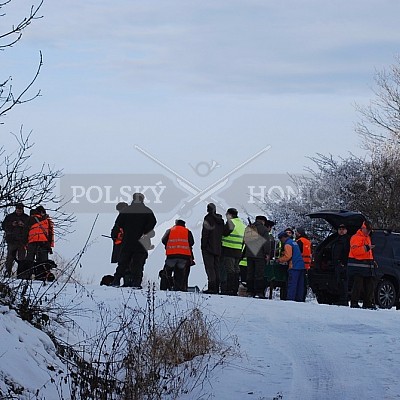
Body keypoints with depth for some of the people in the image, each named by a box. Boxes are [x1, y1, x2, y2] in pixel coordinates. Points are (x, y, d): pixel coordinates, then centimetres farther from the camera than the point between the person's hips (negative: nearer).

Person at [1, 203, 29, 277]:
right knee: (10, 257, -4)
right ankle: (8, 272, -1)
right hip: (11, 240, 1)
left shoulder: (27, 218, 10)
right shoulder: (9, 217, 14)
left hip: (22, 241, -1)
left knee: (22, 258, -5)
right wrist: (12, 225, -6)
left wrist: (23, 225, -12)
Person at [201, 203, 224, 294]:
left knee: (209, 267, -8)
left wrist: (203, 245, -9)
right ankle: (216, 287, 10)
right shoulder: (221, 220, 13)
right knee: (216, 268, 11)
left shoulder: (208, 218, -9)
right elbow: (223, 233, 16)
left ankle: (212, 287, -15)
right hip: (218, 248, 7)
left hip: (209, 247, -7)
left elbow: (205, 233, -13)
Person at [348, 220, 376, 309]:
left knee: (370, 284, 8)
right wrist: (366, 248, -26)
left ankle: (368, 303, 13)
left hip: (367, 265, 9)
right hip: (358, 265, -9)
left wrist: (372, 261, 23)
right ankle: (354, 303, -7)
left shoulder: (368, 238, 22)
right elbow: (355, 251, -21)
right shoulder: (356, 238, -8)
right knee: (358, 285, -11)